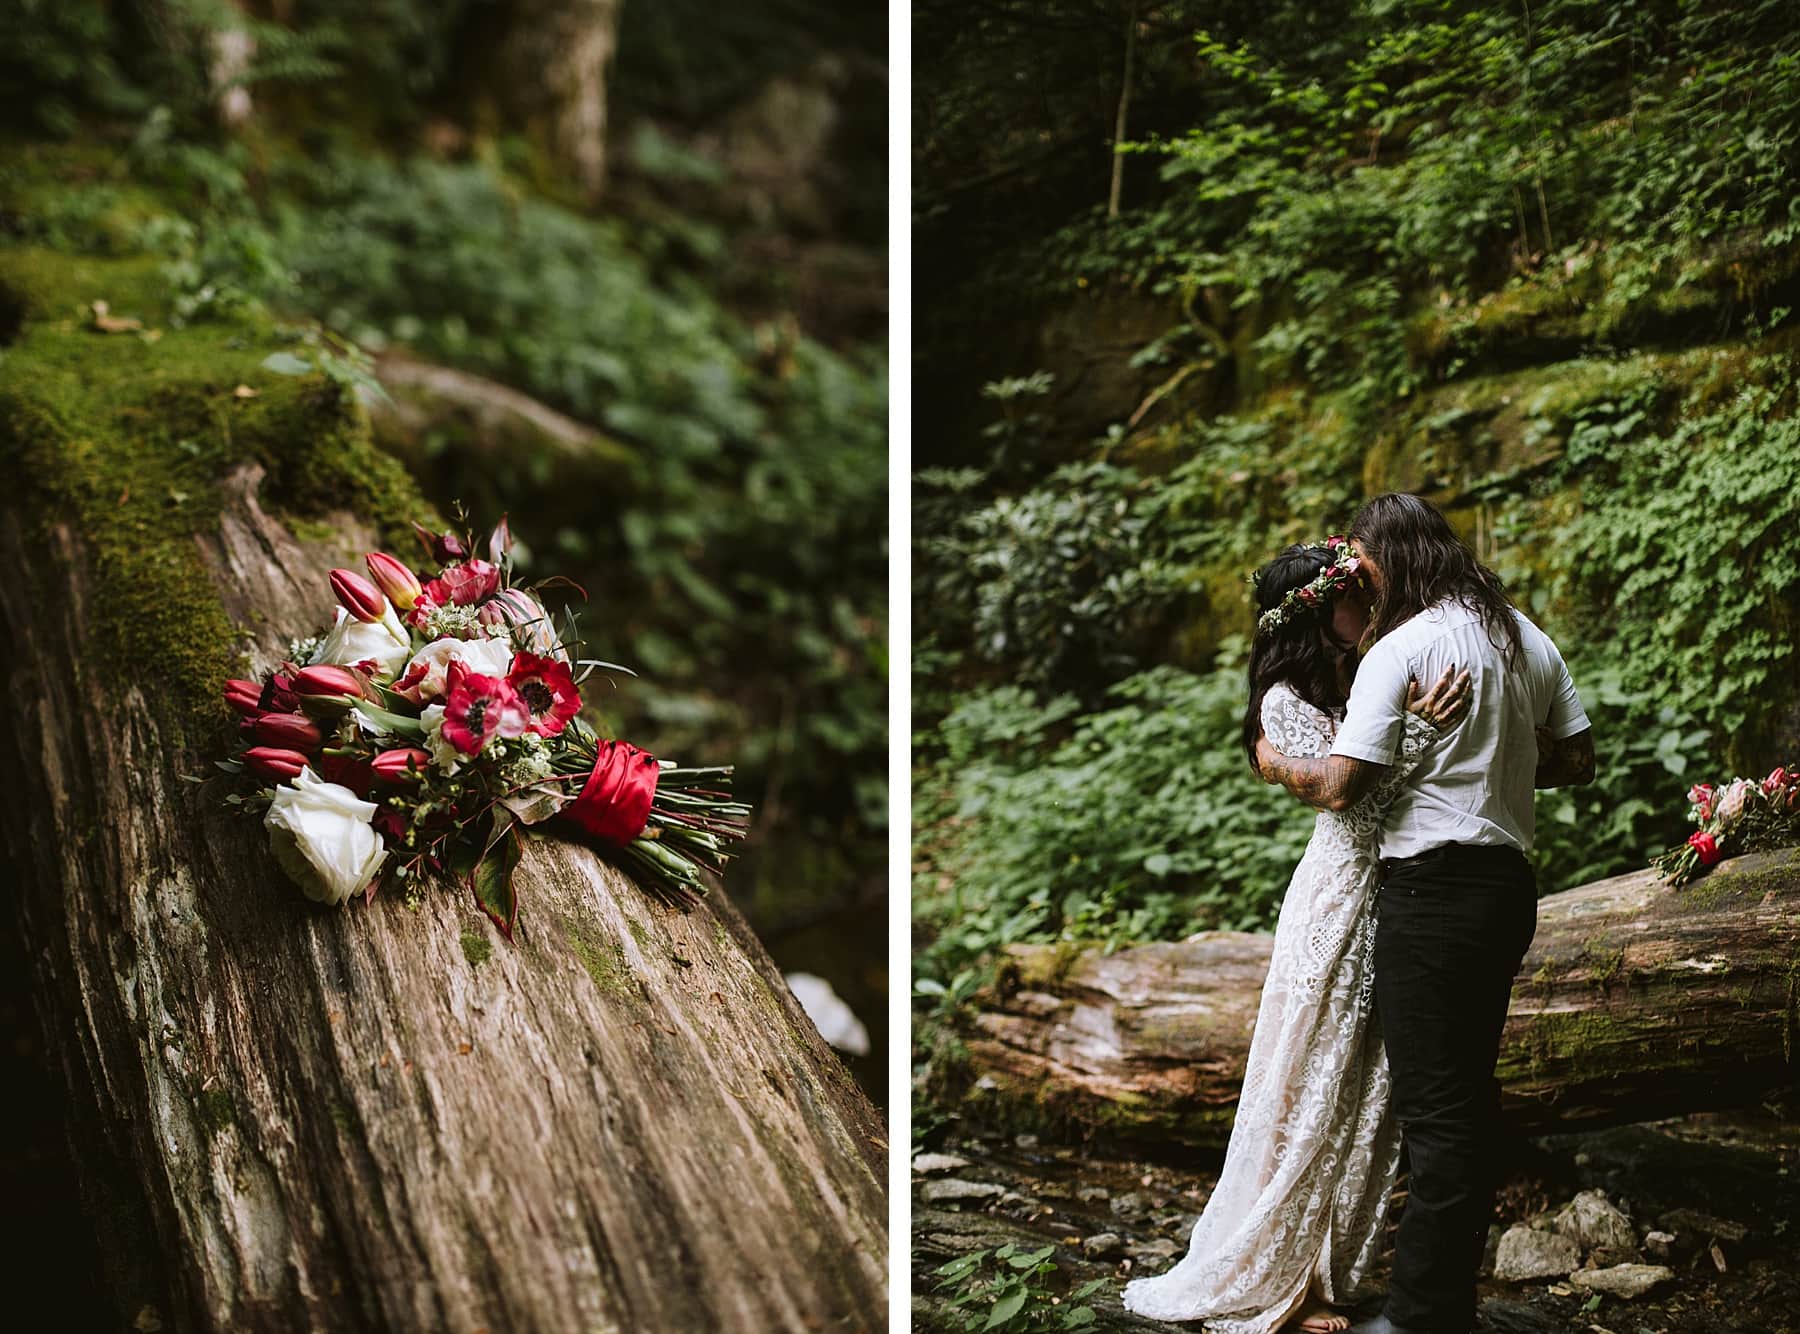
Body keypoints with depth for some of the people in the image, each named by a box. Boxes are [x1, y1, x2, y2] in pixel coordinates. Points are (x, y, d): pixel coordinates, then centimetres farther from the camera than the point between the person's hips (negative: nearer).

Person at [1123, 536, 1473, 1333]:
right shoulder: (1289, 700, -8)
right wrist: (1415, 729, -29)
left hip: (1389, 902, 7)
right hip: (1338, 903, -7)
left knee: (1368, 1094, 10)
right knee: (1315, 1091, 0)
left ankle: (1327, 1265, 21)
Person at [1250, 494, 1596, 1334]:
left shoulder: (1401, 649, -12)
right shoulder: (1526, 638, 12)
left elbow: (1341, 787, -16)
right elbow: (1576, 761, 17)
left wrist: (1274, 762, 3)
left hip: (1433, 888, -8)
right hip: (1508, 882, 8)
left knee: (1434, 1106, -6)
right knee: (1472, 1094, 15)